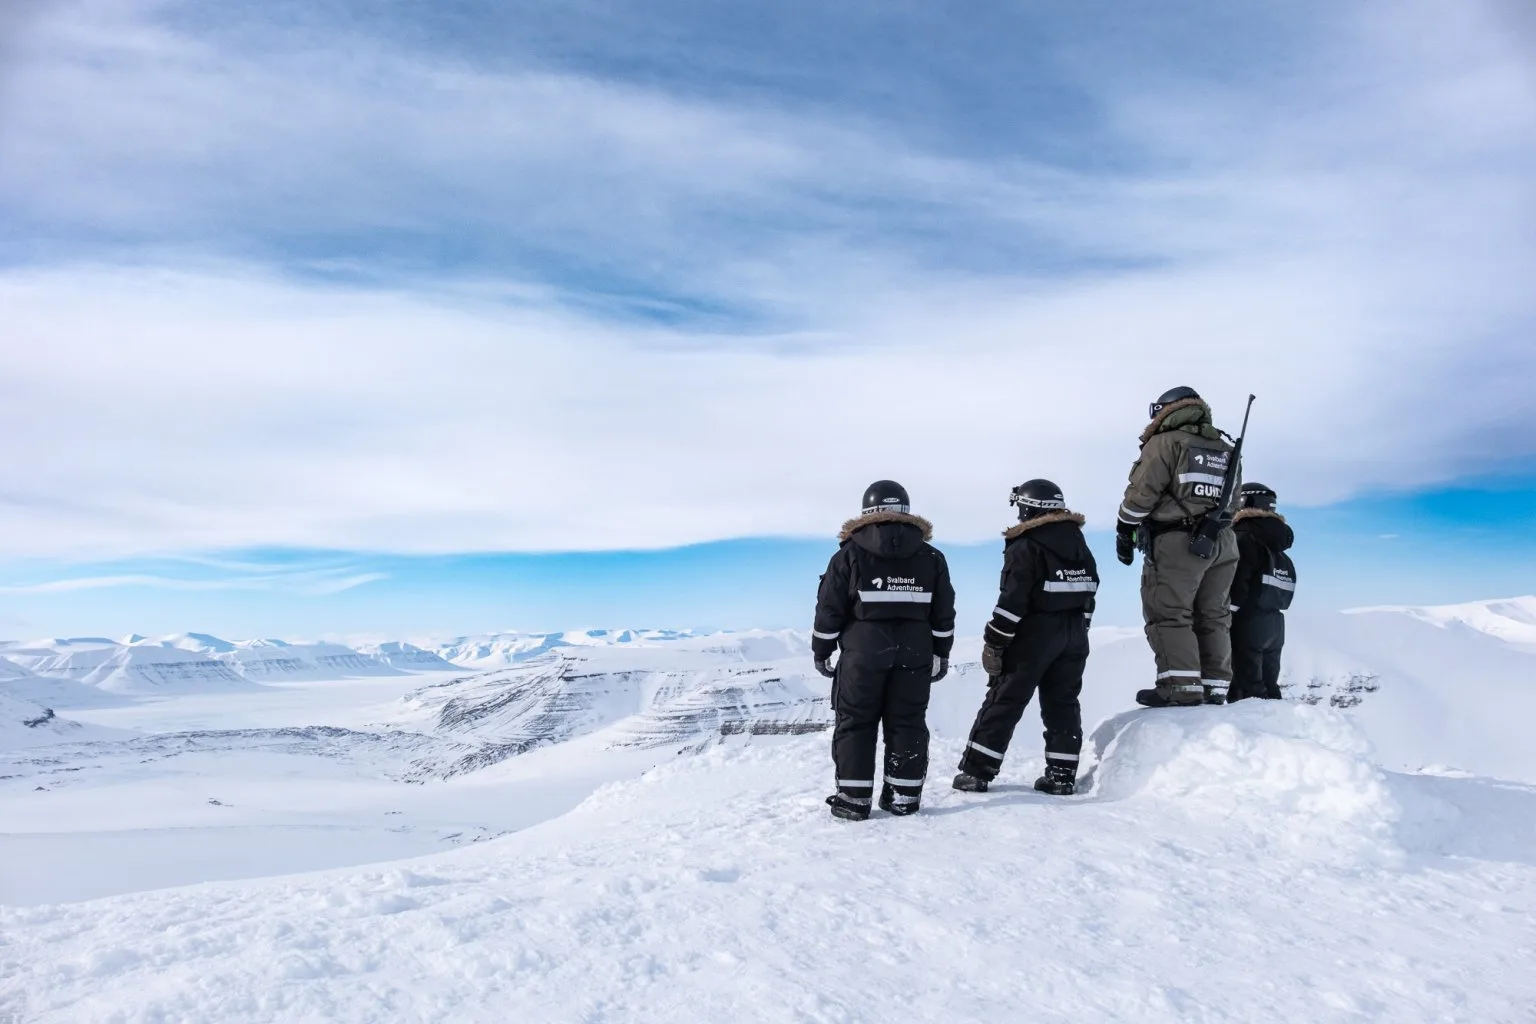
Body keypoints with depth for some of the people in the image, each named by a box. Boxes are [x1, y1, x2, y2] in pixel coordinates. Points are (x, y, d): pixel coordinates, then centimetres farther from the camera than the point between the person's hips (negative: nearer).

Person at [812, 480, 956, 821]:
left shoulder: (850, 554, -4)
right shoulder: (931, 557, 6)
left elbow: (830, 609, -3)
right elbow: (943, 613, 9)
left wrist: (822, 651, 6)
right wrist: (940, 654, 17)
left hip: (862, 654, -3)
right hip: (915, 654, 3)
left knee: (855, 723, 5)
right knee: (908, 722, 10)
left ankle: (854, 797, 5)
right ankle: (904, 795, 13)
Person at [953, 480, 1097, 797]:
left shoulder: (1026, 546, -12)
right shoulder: (1078, 541, 11)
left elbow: (1013, 601, -18)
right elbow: (1088, 591, 14)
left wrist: (994, 642, -13)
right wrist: (1076, 633, 20)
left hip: (1034, 634, -6)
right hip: (1074, 636, 7)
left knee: (1004, 701, -1)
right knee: (1063, 702, 12)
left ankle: (976, 770, 2)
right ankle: (1062, 774, 12)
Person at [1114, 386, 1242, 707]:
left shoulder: (1165, 443, -2)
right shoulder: (1226, 449, 20)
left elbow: (1141, 493, -9)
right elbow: (1232, 502, 20)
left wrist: (1124, 532, -2)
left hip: (1176, 541, -7)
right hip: (1222, 543, 7)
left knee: (1168, 614, -7)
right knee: (1213, 617, 11)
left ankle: (1181, 686, -15)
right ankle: (1215, 688, 11)